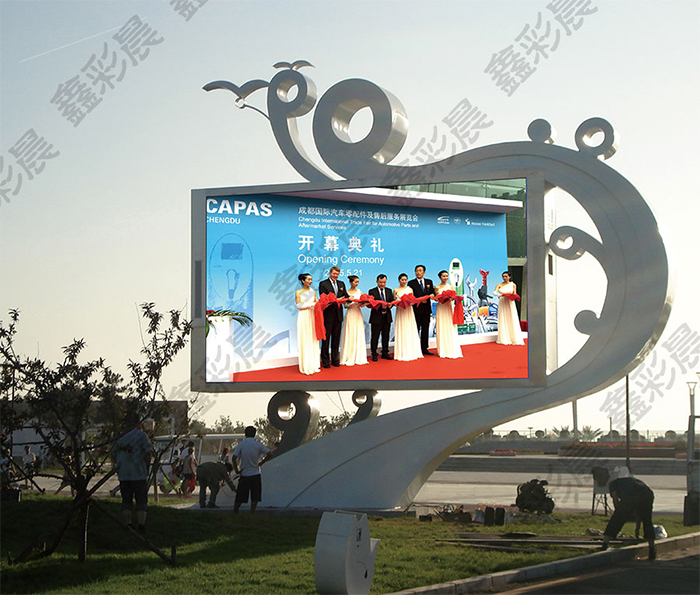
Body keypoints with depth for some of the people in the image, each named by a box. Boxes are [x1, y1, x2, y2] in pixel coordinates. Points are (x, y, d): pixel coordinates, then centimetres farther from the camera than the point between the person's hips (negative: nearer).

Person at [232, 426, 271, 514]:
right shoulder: (258, 445, 0)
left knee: (239, 498, 8)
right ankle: (252, 514, -2)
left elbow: (234, 458, -8)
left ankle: (234, 514, 11)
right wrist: (261, 463, 4)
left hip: (244, 474, 1)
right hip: (255, 475, -1)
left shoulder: (241, 444, -1)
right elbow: (269, 454, -5)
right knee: (255, 497, 5)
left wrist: (236, 470, -2)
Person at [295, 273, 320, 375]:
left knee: (313, 341, 4)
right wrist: (310, 305, -18)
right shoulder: (298, 292, 1)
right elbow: (298, 306, -6)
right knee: (305, 341, -5)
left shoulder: (313, 292, 12)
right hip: (304, 317, -4)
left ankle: (314, 365, 8)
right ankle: (306, 367, -3)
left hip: (312, 317, 4)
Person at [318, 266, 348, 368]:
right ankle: (325, 361, 6)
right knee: (326, 339, 1)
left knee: (336, 339, 12)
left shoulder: (341, 284, 14)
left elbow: (346, 296, 7)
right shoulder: (323, 284, -3)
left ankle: (335, 360, 20)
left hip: (338, 315, 5)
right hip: (328, 315, -5)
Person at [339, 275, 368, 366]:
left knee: (359, 336, 3)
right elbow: (345, 305, -5)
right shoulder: (347, 292, -2)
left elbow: (362, 303, 12)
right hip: (351, 315, -4)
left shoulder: (359, 292, 11)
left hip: (358, 315, 4)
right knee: (350, 336, -4)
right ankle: (349, 358, 0)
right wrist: (353, 303, -20)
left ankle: (358, 358, 7)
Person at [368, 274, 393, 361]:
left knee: (386, 336, 9)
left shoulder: (389, 291, 13)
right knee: (375, 337, -1)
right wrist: (380, 306, -25)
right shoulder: (372, 292, -2)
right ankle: (374, 354, 6)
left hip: (387, 317, 4)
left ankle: (385, 353, 18)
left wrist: (389, 305, -17)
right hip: (376, 317, -4)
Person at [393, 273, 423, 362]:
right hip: (400, 312, -3)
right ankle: (402, 354, 0)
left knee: (410, 332, 3)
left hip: (409, 311, 3)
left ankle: (412, 352, 8)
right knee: (402, 332, -4)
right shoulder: (396, 290, 2)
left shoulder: (410, 289, 11)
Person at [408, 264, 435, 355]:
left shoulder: (429, 282, 13)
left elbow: (432, 292, 8)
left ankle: (424, 349, 15)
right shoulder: (411, 283, 0)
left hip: (426, 309, 4)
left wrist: (432, 295, -15)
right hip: (416, 309, -4)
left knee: (425, 329, 9)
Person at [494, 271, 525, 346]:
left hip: (510, 304, 0)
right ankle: (504, 339, -2)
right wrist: (499, 295, -27)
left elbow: (515, 294, 8)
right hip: (502, 303, 0)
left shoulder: (513, 285, 7)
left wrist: (513, 296, -15)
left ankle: (514, 339, -5)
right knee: (503, 321, -3)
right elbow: (494, 292, -6)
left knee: (512, 321, -5)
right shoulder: (499, 285, 5)